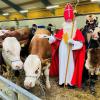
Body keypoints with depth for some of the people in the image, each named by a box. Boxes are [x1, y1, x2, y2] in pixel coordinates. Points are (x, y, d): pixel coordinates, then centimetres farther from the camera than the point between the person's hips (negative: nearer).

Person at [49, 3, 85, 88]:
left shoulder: (77, 32, -5)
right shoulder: (62, 31, 4)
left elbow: (81, 44, -11)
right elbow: (55, 38, 6)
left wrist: (72, 42, -26)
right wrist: (48, 37, -7)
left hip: (71, 53, -3)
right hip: (62, 52, 3)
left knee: (71, 66, 5)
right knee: (62, 65, 11)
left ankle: (71, 82, 21)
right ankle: (62, 80, 25)